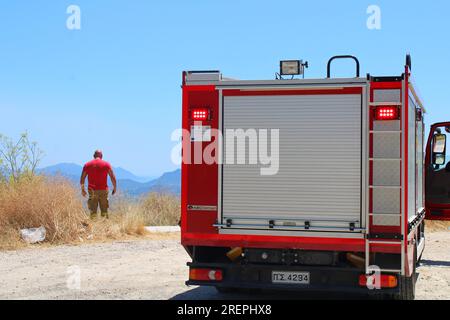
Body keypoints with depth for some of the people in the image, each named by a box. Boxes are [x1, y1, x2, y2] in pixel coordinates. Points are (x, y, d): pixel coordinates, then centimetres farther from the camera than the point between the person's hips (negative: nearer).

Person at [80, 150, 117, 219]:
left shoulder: (87, 165, 7)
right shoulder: (106, 164, 3)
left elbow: (82, 179, 8)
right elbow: (113, 177, -1)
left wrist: (83, 189, 19)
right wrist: (115, 188, 11)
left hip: (92, 190, 1)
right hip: (103, 190, -1)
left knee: (93, 211, 3)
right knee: (104, 211, 6)